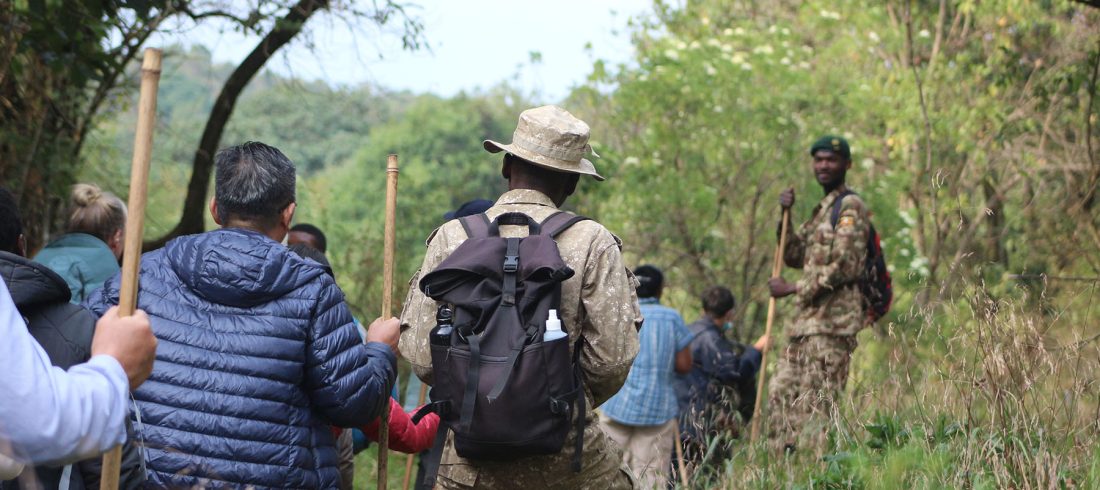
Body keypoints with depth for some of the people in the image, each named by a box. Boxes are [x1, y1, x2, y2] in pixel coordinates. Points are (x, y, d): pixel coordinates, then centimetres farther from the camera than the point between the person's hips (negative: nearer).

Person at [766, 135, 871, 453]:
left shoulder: (850, 207, -7)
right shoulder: (821, 209, 22)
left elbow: (844, 267, -16)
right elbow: (794, 256, 20)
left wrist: (793, 289, -11)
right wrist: (785, 216, 6)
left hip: (832, 320, -10)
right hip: (806, 319, 10)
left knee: (816, 403, -10)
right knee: (781, 393, 10)